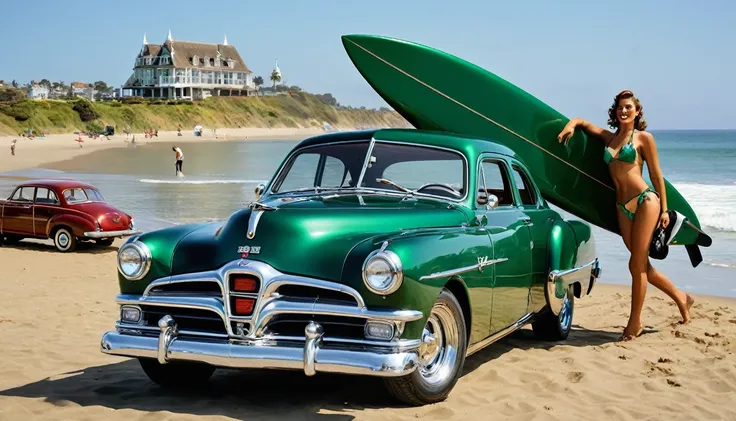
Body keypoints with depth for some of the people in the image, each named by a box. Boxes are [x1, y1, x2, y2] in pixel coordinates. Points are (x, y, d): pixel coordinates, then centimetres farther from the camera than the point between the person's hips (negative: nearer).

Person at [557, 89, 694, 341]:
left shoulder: (643, 138, 0)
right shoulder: (608, 138, 13)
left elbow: (656, 175, 2)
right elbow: (581, 121, 25)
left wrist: (664, 209, 1)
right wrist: (570, 126, 1)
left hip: (645, 201, -5)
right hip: (623, 207, 6)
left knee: (636, 265, -5)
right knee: (642, 266, 10)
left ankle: (634, 323, 6)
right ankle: (681, 299, 30)